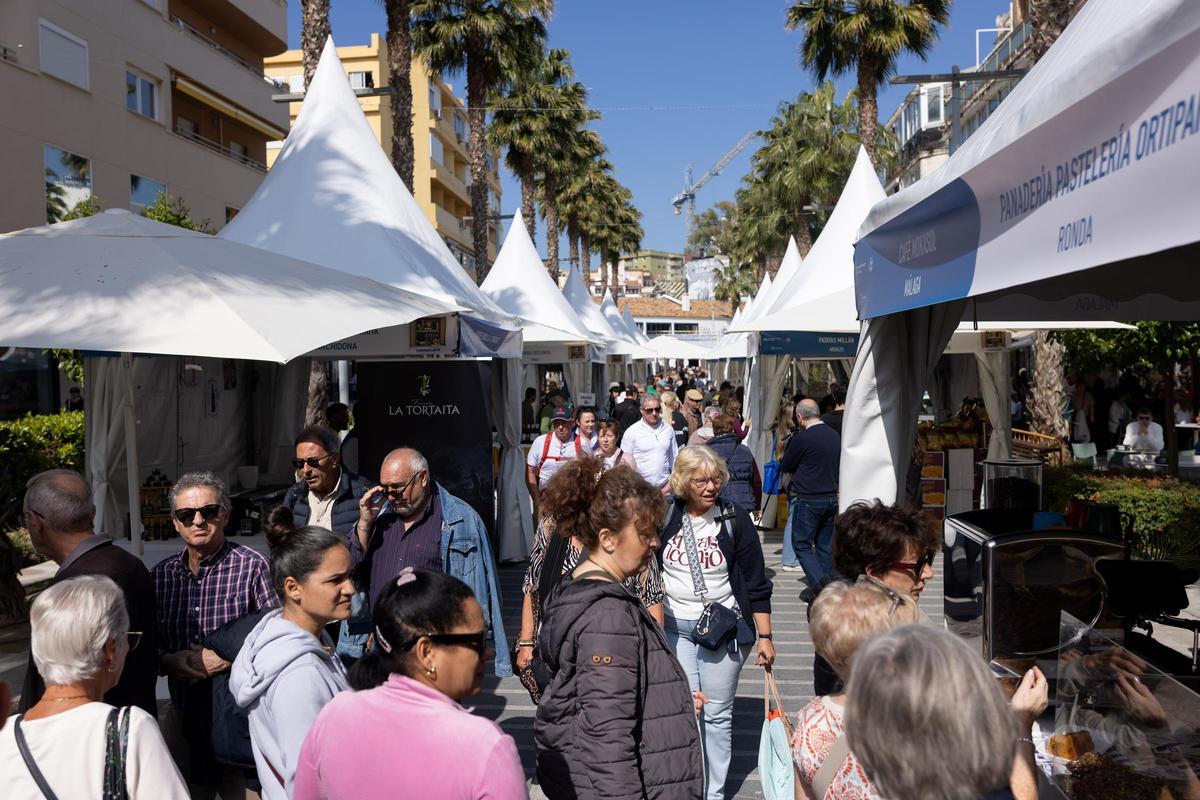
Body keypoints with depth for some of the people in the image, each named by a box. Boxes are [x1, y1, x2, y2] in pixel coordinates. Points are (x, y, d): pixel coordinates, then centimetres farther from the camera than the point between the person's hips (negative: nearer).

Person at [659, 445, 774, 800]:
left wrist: (764, 637, -6)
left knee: (718, 714, 9)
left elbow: (756, 583, -4)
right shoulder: (665, 517, -2)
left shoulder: (735, 520, -8)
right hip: (675, 628, 2)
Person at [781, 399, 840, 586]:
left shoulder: (801, 438, -16)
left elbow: (785, 467, -6)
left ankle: (820, 585, -10)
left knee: (801, 545, 2)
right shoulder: (835, 435, 5)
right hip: (832, 497, 7)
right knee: (825, 546, 13)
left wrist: (795, 471, 17)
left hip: (808, 500, -7)